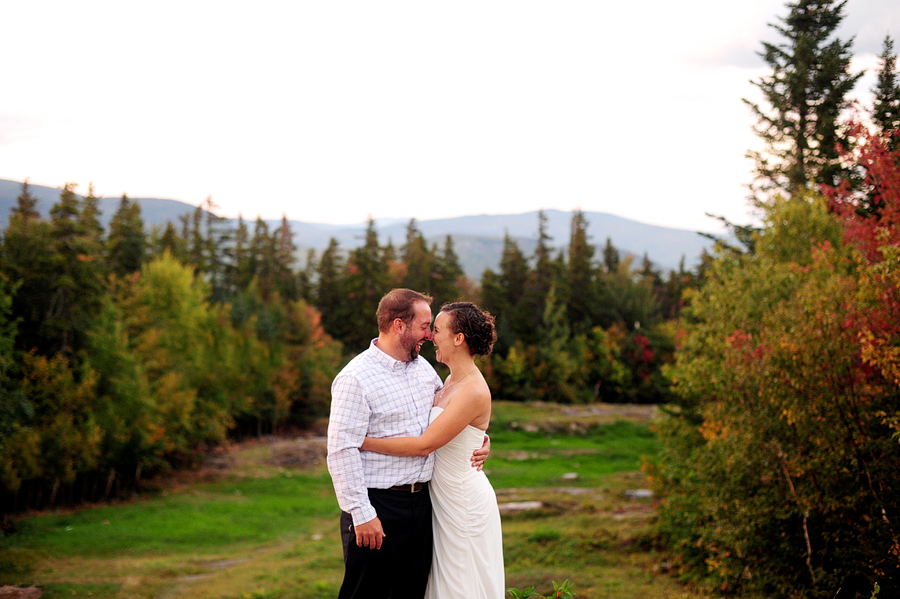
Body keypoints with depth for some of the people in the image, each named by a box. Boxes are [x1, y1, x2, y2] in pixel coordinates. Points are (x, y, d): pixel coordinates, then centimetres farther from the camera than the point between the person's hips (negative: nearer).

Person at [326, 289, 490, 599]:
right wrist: (361, 514, -21)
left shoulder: (423, 367, 11)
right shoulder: (355, 379, -13)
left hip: (421, 501, 8)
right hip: (377, 509, -7)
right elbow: (341, 451, -18)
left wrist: (479, 440, 10)